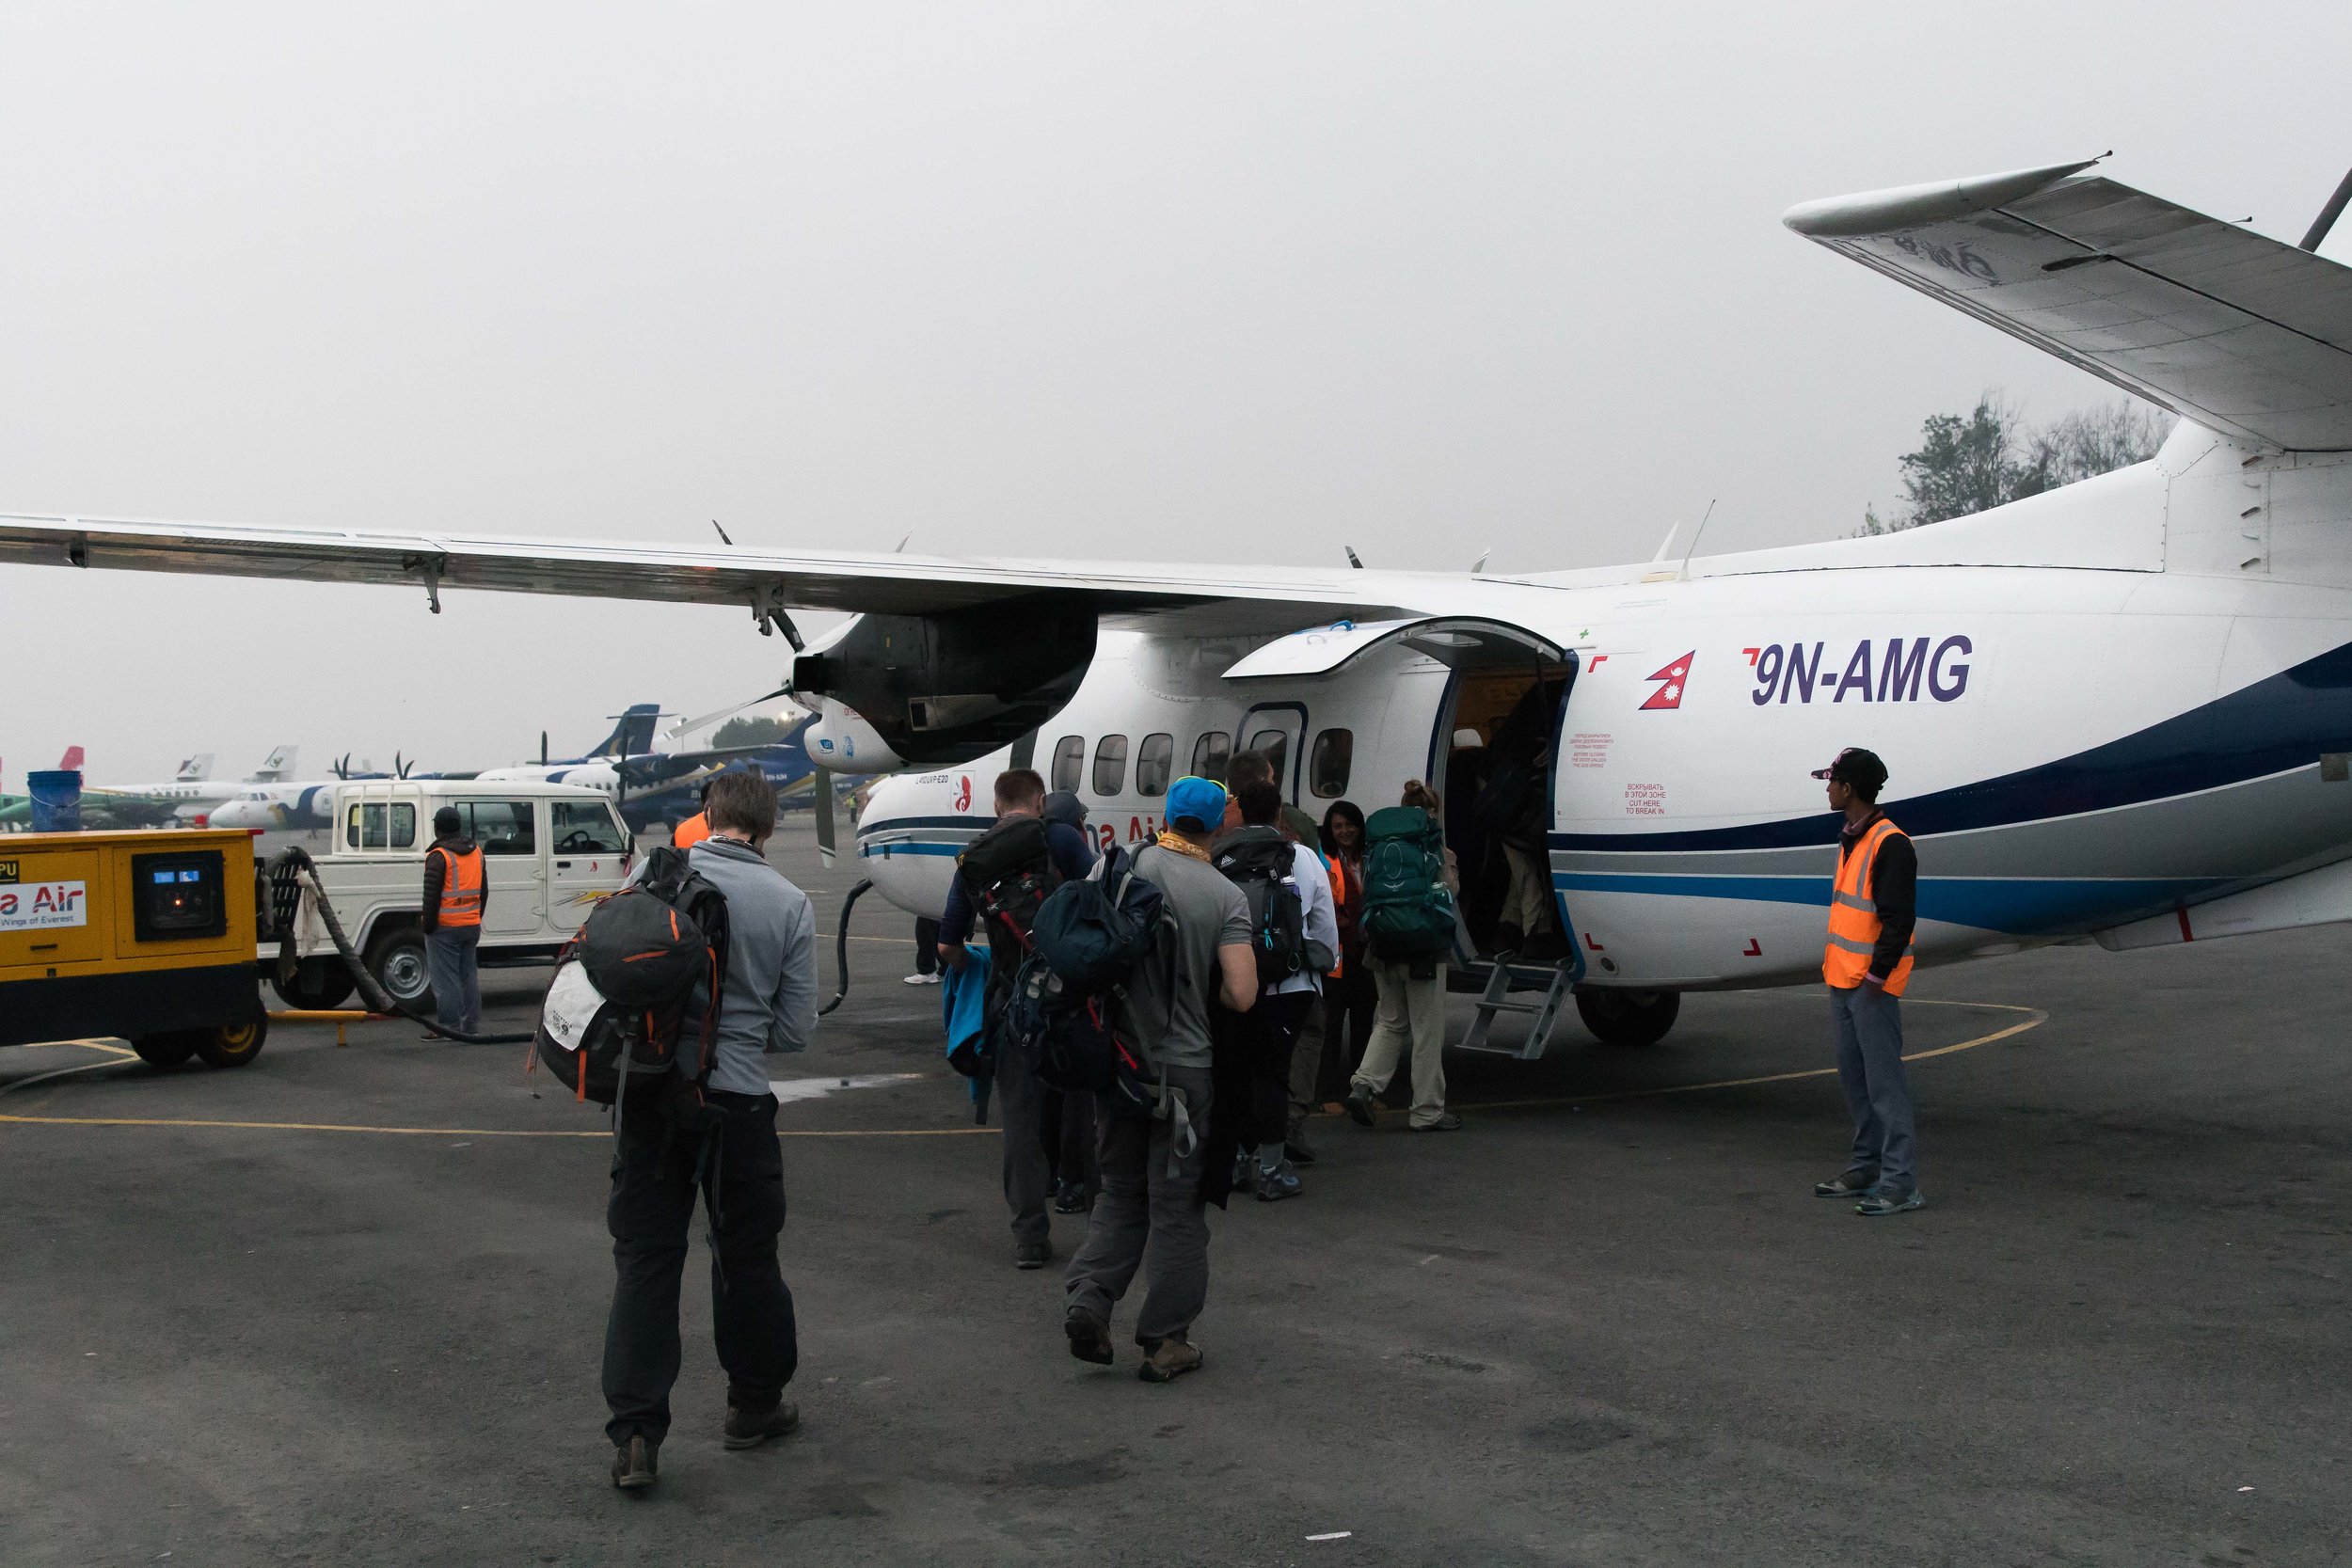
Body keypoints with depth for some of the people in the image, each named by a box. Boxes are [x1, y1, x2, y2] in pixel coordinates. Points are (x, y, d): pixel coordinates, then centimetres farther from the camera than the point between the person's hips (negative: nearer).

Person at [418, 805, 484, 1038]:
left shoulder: (438, 856, -12)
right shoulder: (476, 852, 12)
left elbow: (432, 895, -15)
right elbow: (484, 890, 18)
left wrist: (428, 923, -8)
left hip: (445, 928, -7)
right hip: (471, 926, 7)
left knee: (445, 979, -3)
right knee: (469, 975, 13)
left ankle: (450, 1027, -3)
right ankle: (472, 1026, 16)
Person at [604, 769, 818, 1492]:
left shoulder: (652, 876, -3)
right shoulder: (789, 903, -4)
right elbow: (797, 1029, -1)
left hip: (650, 1096, 1)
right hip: (736, 1103, -1)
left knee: (645, 1259, 5)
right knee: (746, 1257, 15)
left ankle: (635, 1433, 1)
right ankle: (755, 1404, 30)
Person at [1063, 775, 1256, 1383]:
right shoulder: (1226, 896, -9)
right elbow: (1242, 995, -15)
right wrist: (1201, 993, 7)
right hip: (1187, 1066, -2)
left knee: (1121, 1192, 18)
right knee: (1178, 1204, 7)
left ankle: (1088, 1299, 1)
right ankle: (1165, 1341, 12)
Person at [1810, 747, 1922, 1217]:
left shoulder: (1890, 844, -15)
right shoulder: (1851, 839, 16)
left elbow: (1899, 918, -19)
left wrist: (1877, 974, -20)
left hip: (1871, 986, -10)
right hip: (1843, 982, 10)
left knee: (1884, 1081, -8)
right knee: (1855, 1081, 15)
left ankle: (1901, 1184, -6)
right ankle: (1865, 1169, 24)